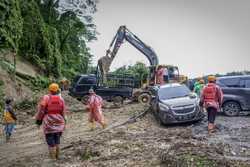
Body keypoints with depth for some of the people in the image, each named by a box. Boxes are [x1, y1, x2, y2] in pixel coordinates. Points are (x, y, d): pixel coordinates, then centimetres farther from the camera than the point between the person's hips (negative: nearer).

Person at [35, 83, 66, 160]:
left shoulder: (45, 98, -7)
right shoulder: (61, 99, 4)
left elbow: (41, 111, -5)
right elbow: (63, 112, 8)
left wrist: (38, 121, 7)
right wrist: (63, 122, 19)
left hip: (49, 124, -4)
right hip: (59, 124, 4)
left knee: (51, 142, 2)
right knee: (57, 142, 15)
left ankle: (53, 158, 3)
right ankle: (57, 157, 20)